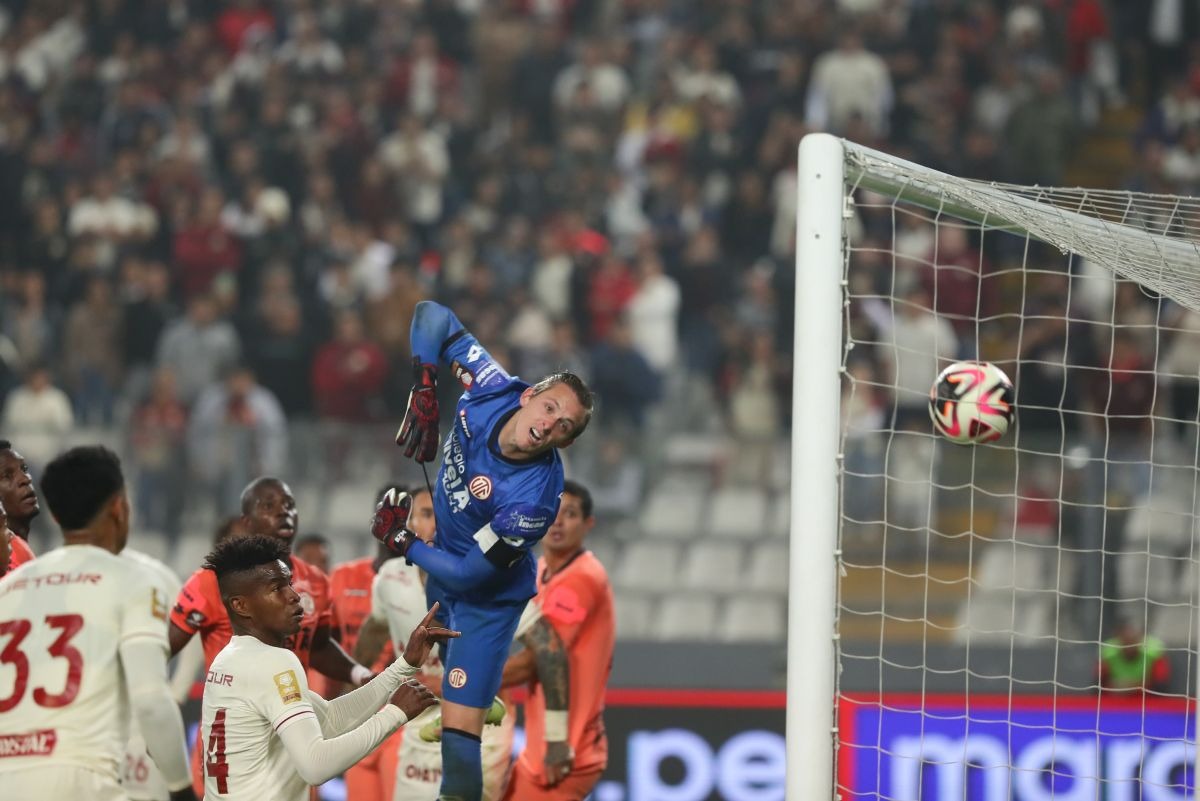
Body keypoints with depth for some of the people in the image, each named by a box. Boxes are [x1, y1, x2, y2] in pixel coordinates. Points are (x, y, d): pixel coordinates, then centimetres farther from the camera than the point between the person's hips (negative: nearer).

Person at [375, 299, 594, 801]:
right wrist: (422, 390, -26)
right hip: (443, 560, 7)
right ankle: (482, 703, 64)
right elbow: (433, 317, -16)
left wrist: (401, 542, -21)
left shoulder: (535, 496, -38)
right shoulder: (493, 392, -25)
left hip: (487, 595, -7)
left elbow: (470, 574, -30)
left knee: (459, 735, -16)